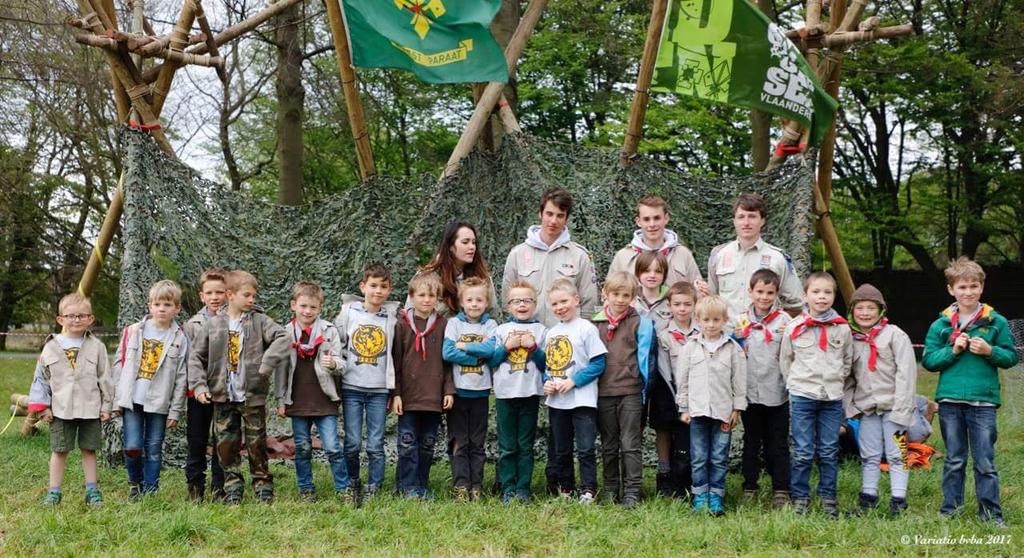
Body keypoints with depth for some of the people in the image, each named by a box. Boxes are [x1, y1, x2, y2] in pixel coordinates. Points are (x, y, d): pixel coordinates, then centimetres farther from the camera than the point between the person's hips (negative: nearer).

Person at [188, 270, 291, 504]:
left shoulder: (259, 321, -2)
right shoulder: (212, 325, 2)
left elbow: (283, 339, -13)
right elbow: (196, 356, 5)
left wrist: (267, 365, -21)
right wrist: (199, 385, -5)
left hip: (253, 395, -1)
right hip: (223, 397, 2)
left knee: (257, 443, 5)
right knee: (226, 445, 6)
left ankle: (263, 486, 17)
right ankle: (233, 489, 18)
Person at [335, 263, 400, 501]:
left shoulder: (393, 317, 4)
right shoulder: (348, 312, 2)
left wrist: (394, 390, 6)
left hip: (379, 389, 0)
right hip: (351, 387, 0)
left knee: (376, 444, 1)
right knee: (352, 443, 1)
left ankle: (374, 488, 13)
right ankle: (352, 484, 19)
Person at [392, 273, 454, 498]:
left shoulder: (443, 325, 4)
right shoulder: (402, 324, 0)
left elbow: (448, 360, 6)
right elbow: (395, 361, 0)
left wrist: (449, 390, -1)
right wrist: (395, 393, -4)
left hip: (434, 396, 2)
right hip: (408, 395, -2)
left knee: (428, 444, 9)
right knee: (408, 444, -1)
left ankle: (422, 486, 19)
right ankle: (408, 487, 6)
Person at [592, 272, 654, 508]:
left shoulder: (641, 323, -3)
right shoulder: (595, 324, 6)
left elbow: (644, 357, -2)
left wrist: (642, 386, -5)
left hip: (631, 391, -4)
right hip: (603, 392, 4)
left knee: (630, 444, -2)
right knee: (608, 445, 13)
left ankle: (632, 492, 2)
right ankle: (611, 489, 23)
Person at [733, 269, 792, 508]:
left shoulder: (784, 320, -3)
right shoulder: (741, 320, 3)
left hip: (777, 393, -2)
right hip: (749, 392, 2)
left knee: (778, 444, 6)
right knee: (751, 443, 13)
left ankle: (781, 490, 14)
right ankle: (749, 487, 22)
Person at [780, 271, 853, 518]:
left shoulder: (842, 328, 2)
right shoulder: (794, 327, -2)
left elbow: (848, 361, 15)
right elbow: (785, 361, 9)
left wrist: (835, 381, 7)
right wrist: (798, 382, 5)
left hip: (833, 397, 2)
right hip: (802, 396, -2)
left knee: (829, 451, 8)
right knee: (803, 452, 0)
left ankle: (828, 498, 18)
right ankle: (800, 498, 10)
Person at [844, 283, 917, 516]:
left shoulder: (895, 335, -5)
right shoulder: (850, 339, 8)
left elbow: (906, 373, -9)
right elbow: (847, 376, 13)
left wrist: (900, 409, -14)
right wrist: (850, 405, 2)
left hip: (892, 407, -4)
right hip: (866, 408, 4)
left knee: (896, 454, 0)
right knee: (869, 456, 9)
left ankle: (899, 500, 5)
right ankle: (868, 497, 17)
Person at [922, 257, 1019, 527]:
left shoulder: (996, 322, 2)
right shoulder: (940, 325, 4)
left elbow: (1011, 357, 4)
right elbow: (928, 360, 3)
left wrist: (990, 351, -13)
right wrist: (953, 350, -11)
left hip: (983, 401, -1)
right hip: (950, 400, 1)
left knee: (985, 461, 2)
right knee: (954, 460, 11)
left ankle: (991, 512, 12)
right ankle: (950, 508, 20)